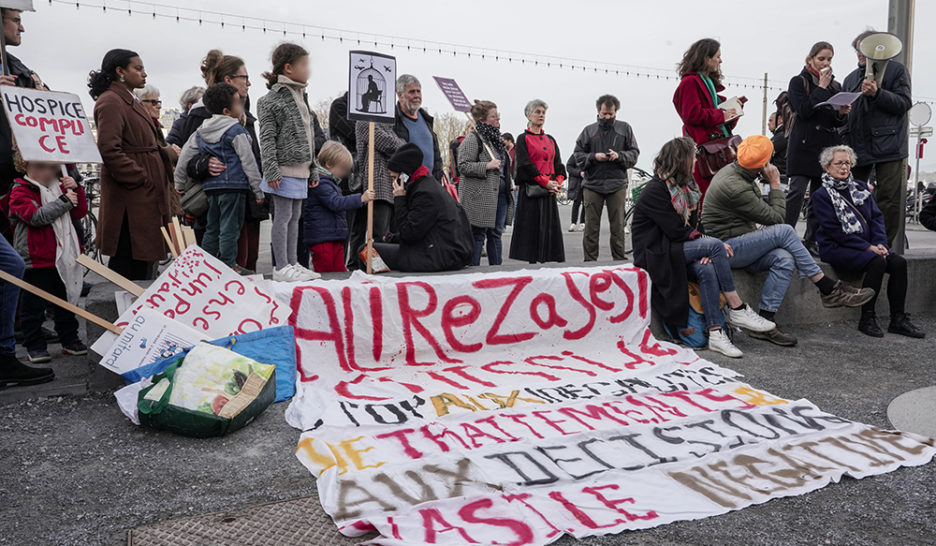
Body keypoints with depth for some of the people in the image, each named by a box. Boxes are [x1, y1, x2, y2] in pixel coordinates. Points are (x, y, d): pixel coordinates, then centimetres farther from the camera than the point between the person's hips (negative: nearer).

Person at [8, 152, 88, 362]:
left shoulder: (59, 187, 14)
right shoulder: (20, 191, -8)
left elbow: (80, 212, 14)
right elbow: (36, 216, -23)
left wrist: (76, 190, -1)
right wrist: (64, 201, -21)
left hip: (64, 257, 7)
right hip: (37, 259, -6)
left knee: (66, 301, 15)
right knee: (34, 305, 2)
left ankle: (70, 340, 25)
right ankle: (35, 346, 11)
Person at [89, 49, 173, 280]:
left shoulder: (133, 103, 21)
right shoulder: (110, 102, -11)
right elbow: (109, 150, -21)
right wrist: (140, 178, -19)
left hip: (147, 195, 10)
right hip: (131, 196, -10)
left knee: (144, 262, 14)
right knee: (129, 268, -7)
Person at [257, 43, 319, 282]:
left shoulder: (299, 96, 17)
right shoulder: (273, 98, -9)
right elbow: (267, 138, -12)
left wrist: (313, 170, 19)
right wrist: (272, 171, -19)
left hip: (300, 170, 9)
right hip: (285, 170, -8)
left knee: (294, 217, 12)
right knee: (283, 216, -4)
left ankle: (292, 263, 19)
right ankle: (281, 267, 1)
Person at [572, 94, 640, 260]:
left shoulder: (625, 128, 9)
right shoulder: (589, 130, 9)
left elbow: (634, 154, 8)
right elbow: (578, 155, 7)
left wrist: (619, 155, -11)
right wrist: (594, 157, -10)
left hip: (617, 184, 0)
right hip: (592, 184, 0)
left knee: (618, 225, 4)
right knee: (591, 226, 2)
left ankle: (620, 259, 13)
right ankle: (589, 260, 9)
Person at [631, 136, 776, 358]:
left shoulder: (686, 187, 12)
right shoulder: (655, 190, -14)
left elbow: (693, 226, 10)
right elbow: (677, 232, -18)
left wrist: (706, 250, -9)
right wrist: (709, 245, -12)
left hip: (676, 249, 7)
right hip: (656, 254, -7)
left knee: (707, 269, -26)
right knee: (715, 245, -24)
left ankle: (716, 333, -29)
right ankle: (737, 310, -18)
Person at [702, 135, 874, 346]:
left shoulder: (734, 171, 9)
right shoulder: (734, 187, -22)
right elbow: (775, 217, -15)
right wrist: (775, 184, -5)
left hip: (741, 246, 9)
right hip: (726, 249, -9)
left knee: (784, 259, -18)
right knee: (785, 231, -23)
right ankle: (830, 290, -13)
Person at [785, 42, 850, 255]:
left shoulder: (835, 85, 19)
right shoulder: (799, 81, 3)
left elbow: (840, 122, 18)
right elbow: (803, 110, -12)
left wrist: (842, 114, -4)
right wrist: (821, 87, -7)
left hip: (828, 146, 5)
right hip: (804, 144, -5)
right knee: (797, 191, -14)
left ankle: (811, 241, 8)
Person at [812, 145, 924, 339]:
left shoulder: (860, 187, 15)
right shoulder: (822, 195, -4)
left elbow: (877, 217, 10)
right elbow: (834, 230, -13)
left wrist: (880, 243, -8)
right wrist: (868, 247, -17)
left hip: (868, 245, 6)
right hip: (836, 248, -6)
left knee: (899, 262, -17)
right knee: (877, 262, -30)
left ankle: (898, 320, -10)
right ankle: (866, 319, -19)